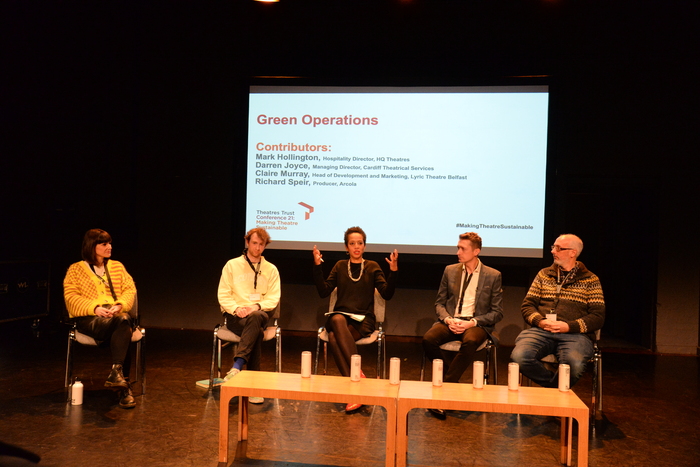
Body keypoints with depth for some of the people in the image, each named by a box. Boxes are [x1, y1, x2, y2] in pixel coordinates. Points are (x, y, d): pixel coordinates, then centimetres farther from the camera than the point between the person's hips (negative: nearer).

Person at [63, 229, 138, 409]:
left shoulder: (117, 266, 19)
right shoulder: (76, 269, 9)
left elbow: (130, 290, 10)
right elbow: (71, 297, -2)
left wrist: (120, 305, -12)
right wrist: (95, 308, -18)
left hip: (117, 315, 3)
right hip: (89, 318, -3)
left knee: (124, 321, -37)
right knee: (123, 323, -35)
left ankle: (116, 372, -38)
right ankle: (123, 385, -37)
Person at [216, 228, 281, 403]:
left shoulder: (271, 269, 13)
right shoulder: (232, 265, 10)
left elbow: (273, 298, 4)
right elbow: (223, 295, 4)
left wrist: (257, 306, -16)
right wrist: (236, 309, -15)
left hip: (260, 314, 1)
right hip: (235, 317, -1)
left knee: (257, 317, -39)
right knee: (257, 331, -36)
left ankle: (237, 367, -45)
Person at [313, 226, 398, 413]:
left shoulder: (372, 267, 10)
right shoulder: (340, 266, 15)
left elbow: (387, 294, -1)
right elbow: (324, 292, 6)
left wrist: (393, 271, -14)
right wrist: (317, 267, -4)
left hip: (363, 320, -2)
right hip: (340, 315, 2)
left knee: (334, 337, -33)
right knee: (337, 320, -36)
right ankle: (358, 376, -37)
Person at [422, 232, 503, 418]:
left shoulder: (493, 276, 2)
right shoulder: (450, 271, 11)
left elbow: (497, 312, 1)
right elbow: (439, 303, 13)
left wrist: (472, 322, -14)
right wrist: (448, 319, -9)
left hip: (476, 324, -3)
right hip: (451, 321, 3)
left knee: (470, 342, -38)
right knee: (428, 339, -29)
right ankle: (452, 382, -9)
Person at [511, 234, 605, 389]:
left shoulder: (590, 280, 11)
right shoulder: (544, 274, 20)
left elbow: (598, 316, 4)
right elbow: (527, 305, 16)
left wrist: (569, 326, -11)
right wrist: (539, 321, -6)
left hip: (575, 334, -2)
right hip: (541, 330, 2)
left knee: (575, 365, -36)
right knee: (519, 356, -29)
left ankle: (553, 390, -2)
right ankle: (555, 385, -2)